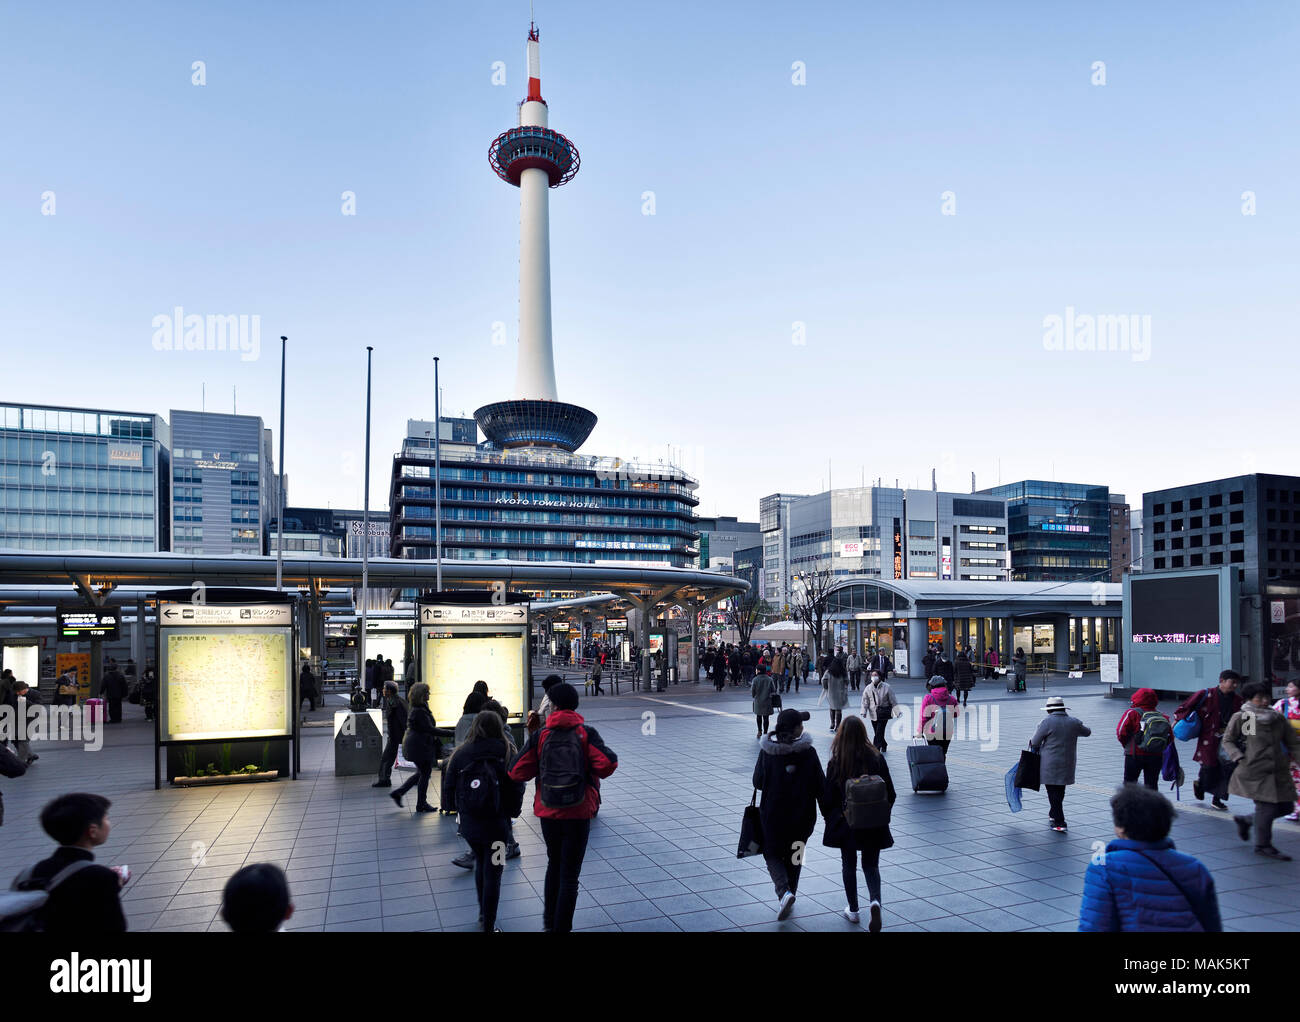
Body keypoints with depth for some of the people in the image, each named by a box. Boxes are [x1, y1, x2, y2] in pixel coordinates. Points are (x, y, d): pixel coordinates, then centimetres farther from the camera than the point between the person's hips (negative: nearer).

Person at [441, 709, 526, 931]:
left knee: (480, 864, 25)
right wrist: (513, 813, 8)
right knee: (493, 873, 6)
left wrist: (453, 809, 16)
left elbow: (449, 785, 0)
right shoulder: (506, 753, -11)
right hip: (496, 823, -3)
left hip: (468, 822, 3)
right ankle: (489, 927, 9)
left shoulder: (461, 753, -6)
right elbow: (517, 788, -7)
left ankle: (483, 914, 37)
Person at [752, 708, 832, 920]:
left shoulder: (767, 751, -12)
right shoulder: (808, 753, -14)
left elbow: (758, 782, -3)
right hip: (802, 816, 1)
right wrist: (828, 815, 2)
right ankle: (788, 895, 29)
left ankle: (784, 892, -9)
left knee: (772, 854, 14)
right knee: (794, 856, 22)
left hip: (772, 815, -1)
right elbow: (820, 787, -8)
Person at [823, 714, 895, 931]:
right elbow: (890, 793, -3)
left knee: (849, 866, 17)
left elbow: (829, 797, -8)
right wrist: (883, 815, 12)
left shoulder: (835, 763, -13)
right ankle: (875, 901, -10)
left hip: (846, 824, -1)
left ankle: (853, 910, 25)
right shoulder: (877, 758, -8)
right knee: (871, 866, 14)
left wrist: (831, 819, 10)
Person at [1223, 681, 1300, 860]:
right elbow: (1227, 741, 2)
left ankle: (1245, 820, 31)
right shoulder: (1241, 717, -4)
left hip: (1278, 772, 6)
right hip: (1254, 772, -6)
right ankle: (1263, 845, 13)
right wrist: (1239, 758, -12)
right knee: (1266, 807, -7)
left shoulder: (1278, 718, 10)